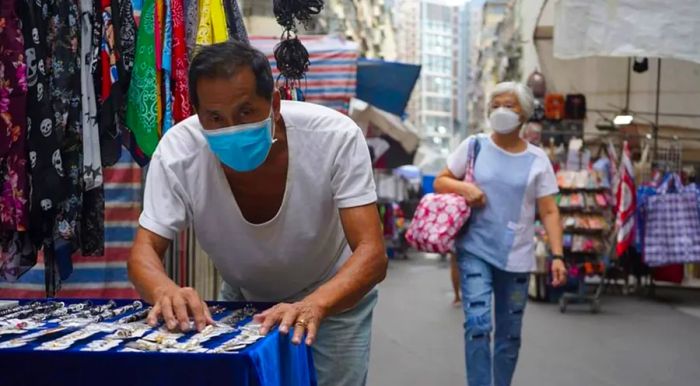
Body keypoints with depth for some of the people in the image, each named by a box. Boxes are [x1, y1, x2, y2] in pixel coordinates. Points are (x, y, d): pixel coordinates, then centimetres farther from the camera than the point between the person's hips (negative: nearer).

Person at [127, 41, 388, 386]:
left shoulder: (336, 137, -30)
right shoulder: (178, 150, -26)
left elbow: (372, 255, -34)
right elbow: (144, 252, -21)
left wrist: (314, 305, -53)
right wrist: (166, 290, -45)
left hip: (334, 295, -1)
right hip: (243, 301, 2)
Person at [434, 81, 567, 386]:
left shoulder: (537, 160, 1)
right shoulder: (474, 146, 1)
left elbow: (549, 212, 0)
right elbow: (440, 182, 7)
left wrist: (557, 255, -10)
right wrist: (463, 187, -14)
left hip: (517, 258, 2)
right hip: (475, 251, -1)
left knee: (510, 334, 11)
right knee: (477, 324, -15)